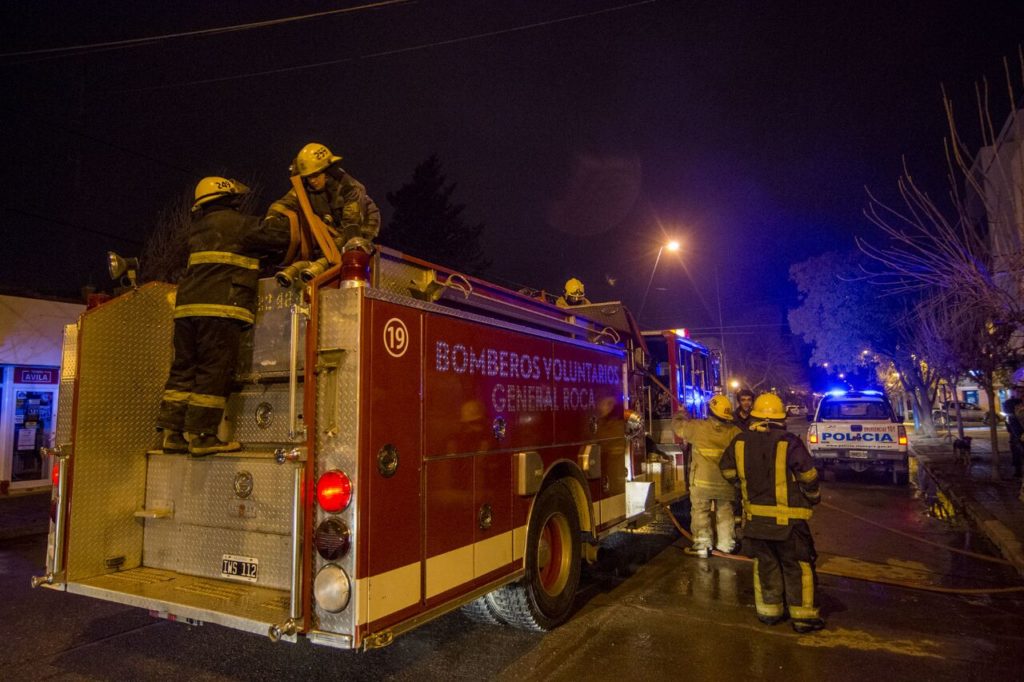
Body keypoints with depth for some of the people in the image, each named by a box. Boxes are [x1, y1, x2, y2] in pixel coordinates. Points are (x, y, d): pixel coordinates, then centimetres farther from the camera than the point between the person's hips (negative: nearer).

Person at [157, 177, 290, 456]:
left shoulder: (198, 228, 25)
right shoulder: (238, 223, 2)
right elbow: (279, 239, 2)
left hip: (188, 305, 8)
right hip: (219, 307, -8)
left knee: (184, 368, 9)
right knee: (215, 370, -7)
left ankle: (172, 433, 10)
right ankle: (203, 436, -7)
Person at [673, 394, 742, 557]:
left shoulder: (698, 427, -15)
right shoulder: (734, 431, -7)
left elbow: (677, 425, 0)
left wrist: (682, 414, 20)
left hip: (702, 481, -3)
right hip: (726, 482, 3)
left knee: (700, 513, 7)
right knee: (725, 513, 17)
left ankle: (702, 546, 10)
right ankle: (726, 544, 25)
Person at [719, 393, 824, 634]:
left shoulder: (740, 442, -1)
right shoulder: (789, 443, -15)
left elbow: (727, 470, 9)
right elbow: (808, 477, -10)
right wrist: (813, 497, 10)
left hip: (755, 516, 4)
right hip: (787, 518, -4)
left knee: (765, 564, 17)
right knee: (798, 567, 10)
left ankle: (769, 611, 25)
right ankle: (804, 616, 16)